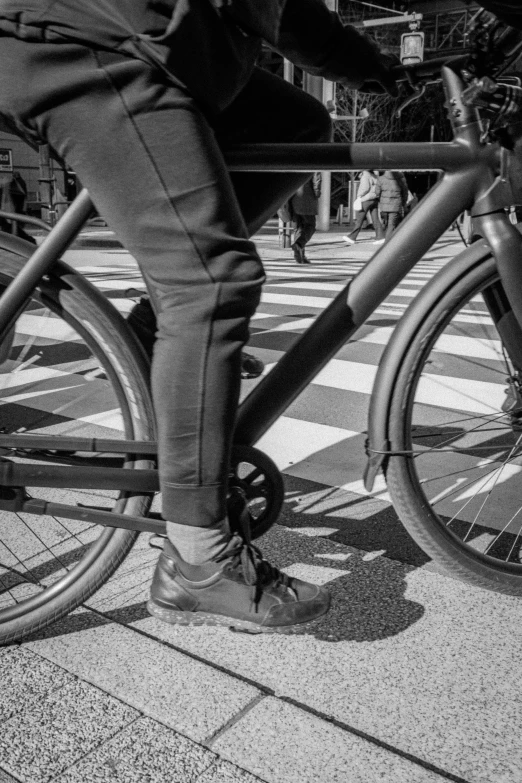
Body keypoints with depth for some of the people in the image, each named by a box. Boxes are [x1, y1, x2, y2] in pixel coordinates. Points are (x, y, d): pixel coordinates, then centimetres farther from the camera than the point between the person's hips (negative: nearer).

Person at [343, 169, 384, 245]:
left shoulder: (365, 174, -10)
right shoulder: (375, 174, 12)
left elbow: (365, 187, -18)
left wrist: (359, 196, -9)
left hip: (366, 200, -7)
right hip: (375, 199, 7)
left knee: (359, 220, -2)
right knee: (375, 219, 4)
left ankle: (352, 238, 4)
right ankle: (380, 237, -3)